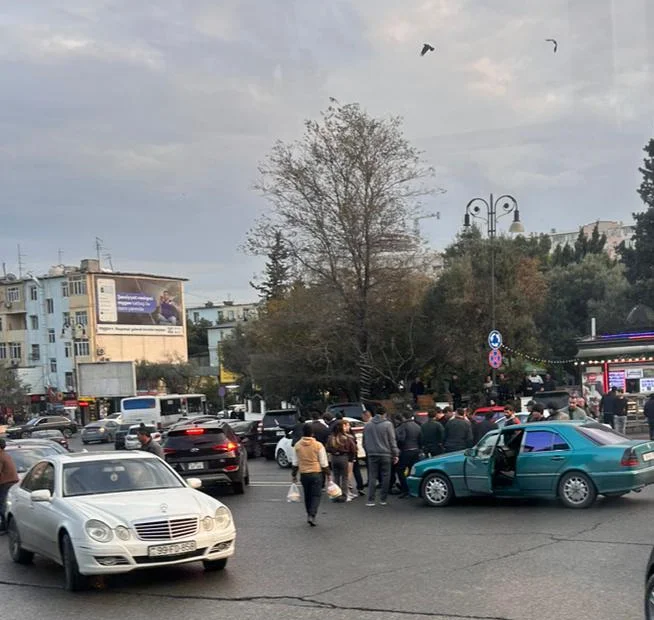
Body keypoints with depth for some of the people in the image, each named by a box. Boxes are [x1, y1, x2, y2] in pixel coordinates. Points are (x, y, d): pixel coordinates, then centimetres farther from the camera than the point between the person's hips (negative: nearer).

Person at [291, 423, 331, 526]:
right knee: (316, 495, 1)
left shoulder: (297, 445, 0)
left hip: (303, 474, 3)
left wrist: (294, 475, 14)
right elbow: (324, 463, -6)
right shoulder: (318, 445, -9)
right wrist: (328, 474, 4)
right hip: (316, 473, -3)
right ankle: (312, 515, -14)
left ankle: (309, 515, 24)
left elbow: (294, 463, 5)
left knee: (307, 495, 17)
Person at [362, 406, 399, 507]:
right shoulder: (388, 424, -5)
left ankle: (370, 500, -1)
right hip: (385, 454, -3)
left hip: (372, 454, 3)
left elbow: (364, 442, 12)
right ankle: (383, 499, 6)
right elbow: (392, 441, -5)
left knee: (372, 477, 4)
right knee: (385, 477, 6)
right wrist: (395, 454, 0)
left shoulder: (367, 425, 7)